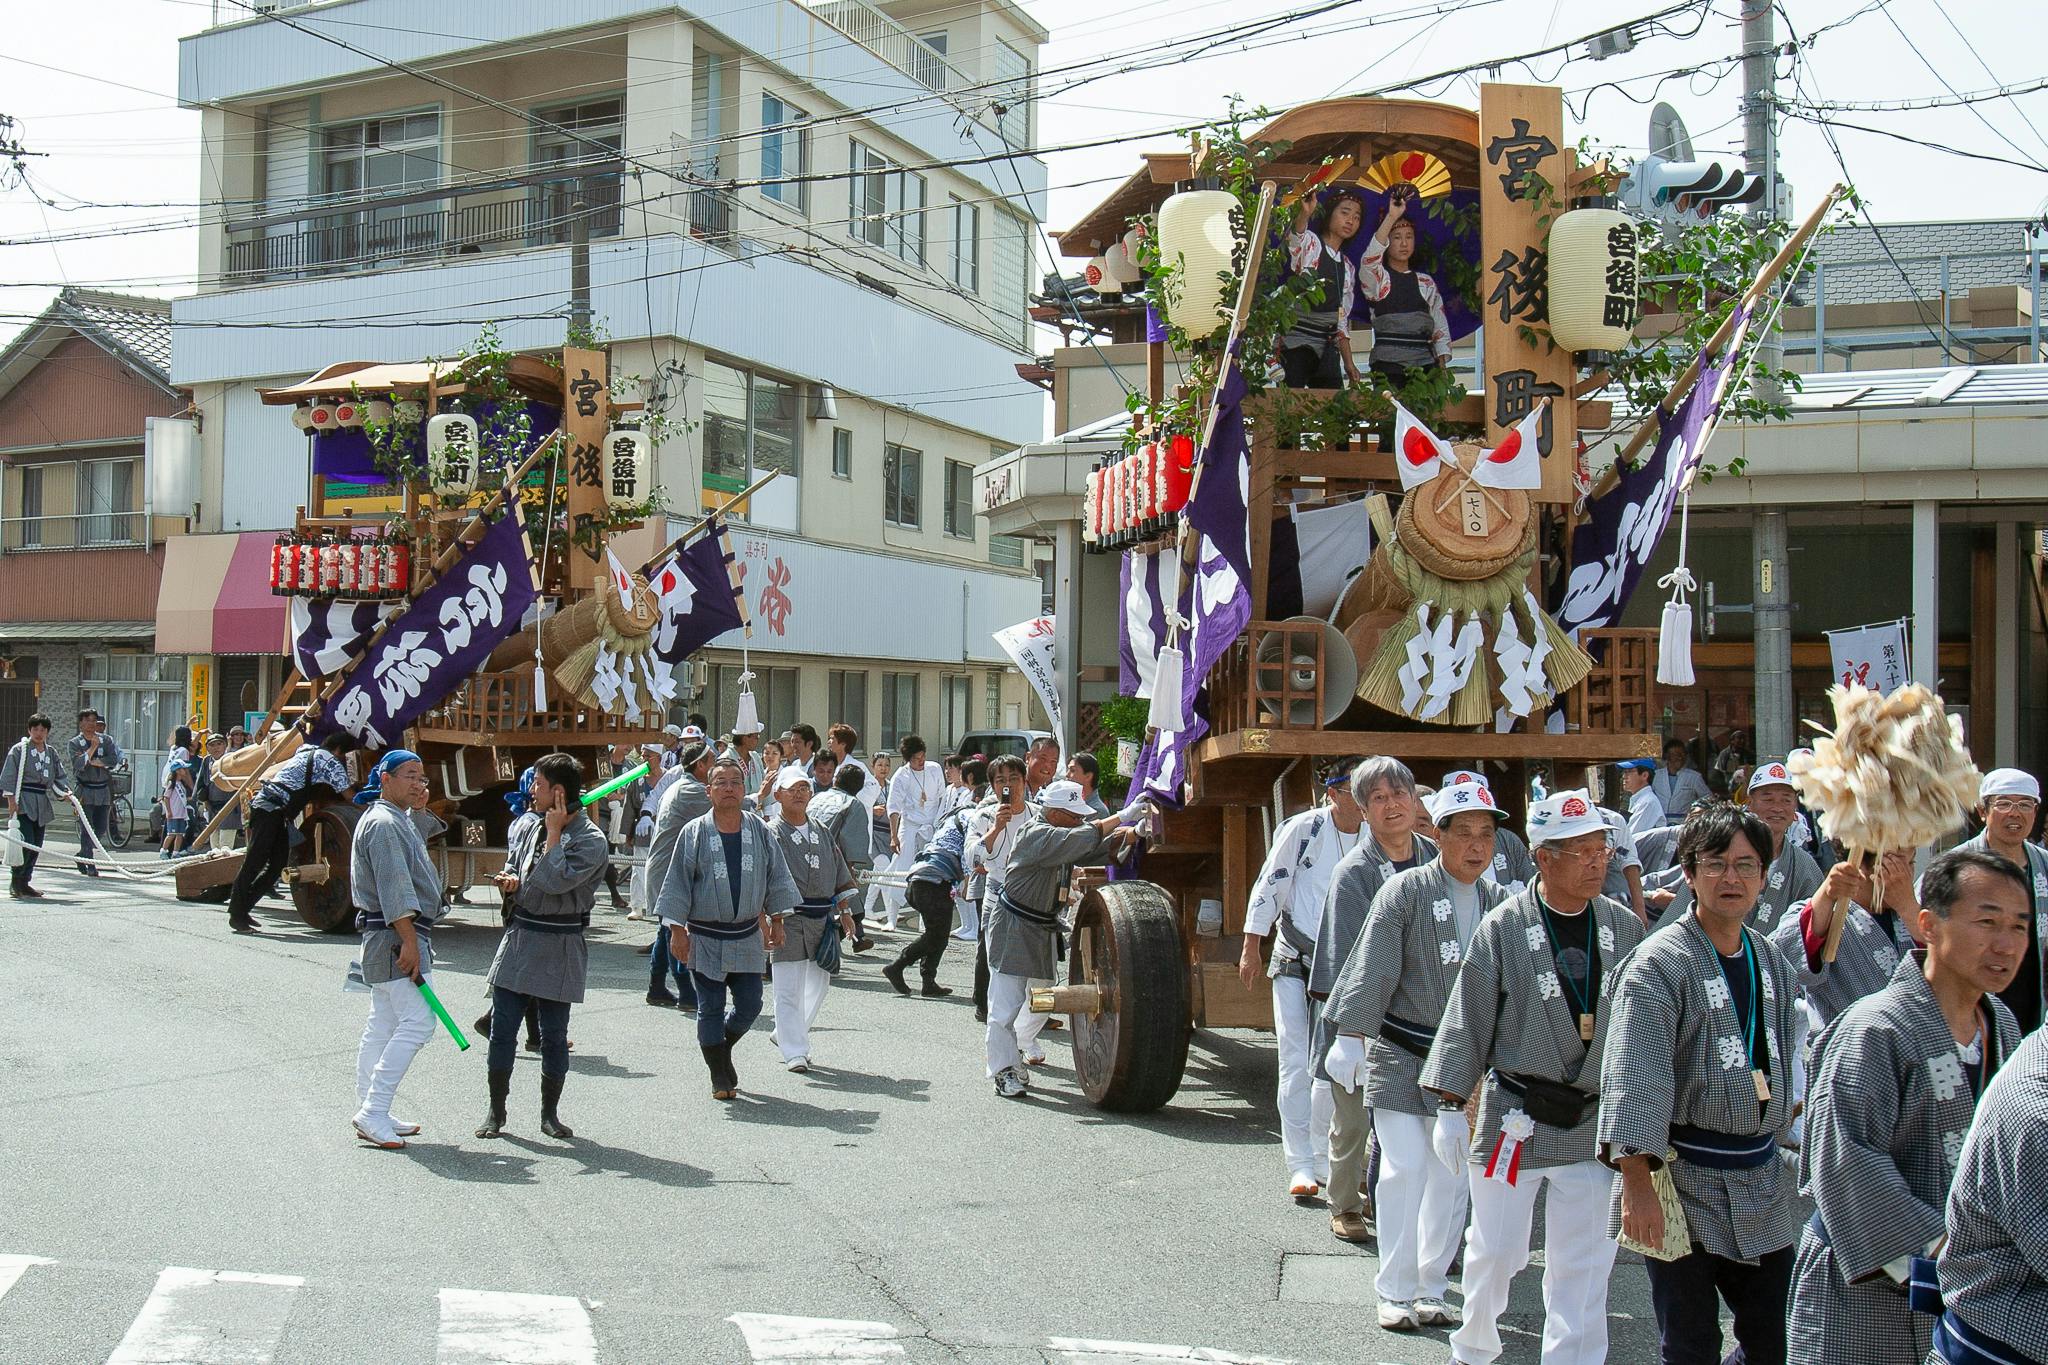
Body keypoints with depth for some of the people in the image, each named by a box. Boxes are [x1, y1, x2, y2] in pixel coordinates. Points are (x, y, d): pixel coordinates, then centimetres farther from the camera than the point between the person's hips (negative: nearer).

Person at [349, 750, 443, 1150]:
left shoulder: (400, 821, 18)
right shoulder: (383, 824, -15)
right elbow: (395, 889, -22)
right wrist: (409, 942, -25)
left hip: (398, 937, 11)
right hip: (396, 937, -11)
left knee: (383, 1025, 13)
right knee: (417, 1022, -13)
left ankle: (370, 1111, 18)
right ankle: (373, 1113, -12)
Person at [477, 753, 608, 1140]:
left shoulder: (591, 840, -14)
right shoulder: (527, 823, 6)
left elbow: (555, 882, -26)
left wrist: (554, 832, -17)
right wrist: (509, 882, -2)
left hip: (559, 947, -5)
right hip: (519, 934, 5)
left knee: (554, 1035, 4)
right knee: (502, 1030, 5)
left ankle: (549, 1113, 19)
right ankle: (496, 1111, 18)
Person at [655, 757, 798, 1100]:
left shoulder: (760, 831, 1)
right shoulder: (694, 833, -7)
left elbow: (775, 878, 9)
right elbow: (678, 884, -4)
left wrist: (776, 921, 9)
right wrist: (677, 930, -6)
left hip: (747, 937, 3)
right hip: (705, 939, -3)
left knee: (749, 1006, 5)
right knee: (710, 1009, 3)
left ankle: (719, 1046, 33)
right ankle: (720, 1077, 17)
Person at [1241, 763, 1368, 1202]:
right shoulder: (1303, 828, -10)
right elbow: (1269, 886, -4)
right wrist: (1251, 947, -3)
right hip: (1294, 962, -3)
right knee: (1296, 1065, -5)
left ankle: (1323, 1160, 17)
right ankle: (1300, 1164, 0)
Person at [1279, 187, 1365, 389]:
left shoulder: (1348, 268, 19)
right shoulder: (1308, 243, 0)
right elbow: (1295, 237, -27)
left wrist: (1349, 363, 14)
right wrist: (1303, 213, -50)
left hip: (1327, 348, 7)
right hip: (1295, 346, -7)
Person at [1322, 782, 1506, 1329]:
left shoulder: (1498, 900, 5)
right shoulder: (1405, 890, -8)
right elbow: (1372, 968, -10)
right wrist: (1350, 1037, -14)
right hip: (1399, 1052, -4)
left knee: (1451, 1177, 8)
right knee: (1405, 1168, -6)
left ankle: (1430, 1288, 21)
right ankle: (1396, 1292, 7)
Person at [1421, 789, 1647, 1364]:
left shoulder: (1625, 928, 3)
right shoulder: (1504, 927, -7)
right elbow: (1467, 1019, -3)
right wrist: (1451, 1106, -4)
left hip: (1596, 1124, 2)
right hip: (1513, 1118, -2)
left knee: (1584, 1267, 5)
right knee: (1495, 1251, 9)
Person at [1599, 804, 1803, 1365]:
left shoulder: (1772, 962, 8)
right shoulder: (1659, 962, -13)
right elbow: (1634, 1076, -19)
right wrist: (1637, 1182, -24)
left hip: (1764, 1184, 6)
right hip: (1686, 1182, -6)